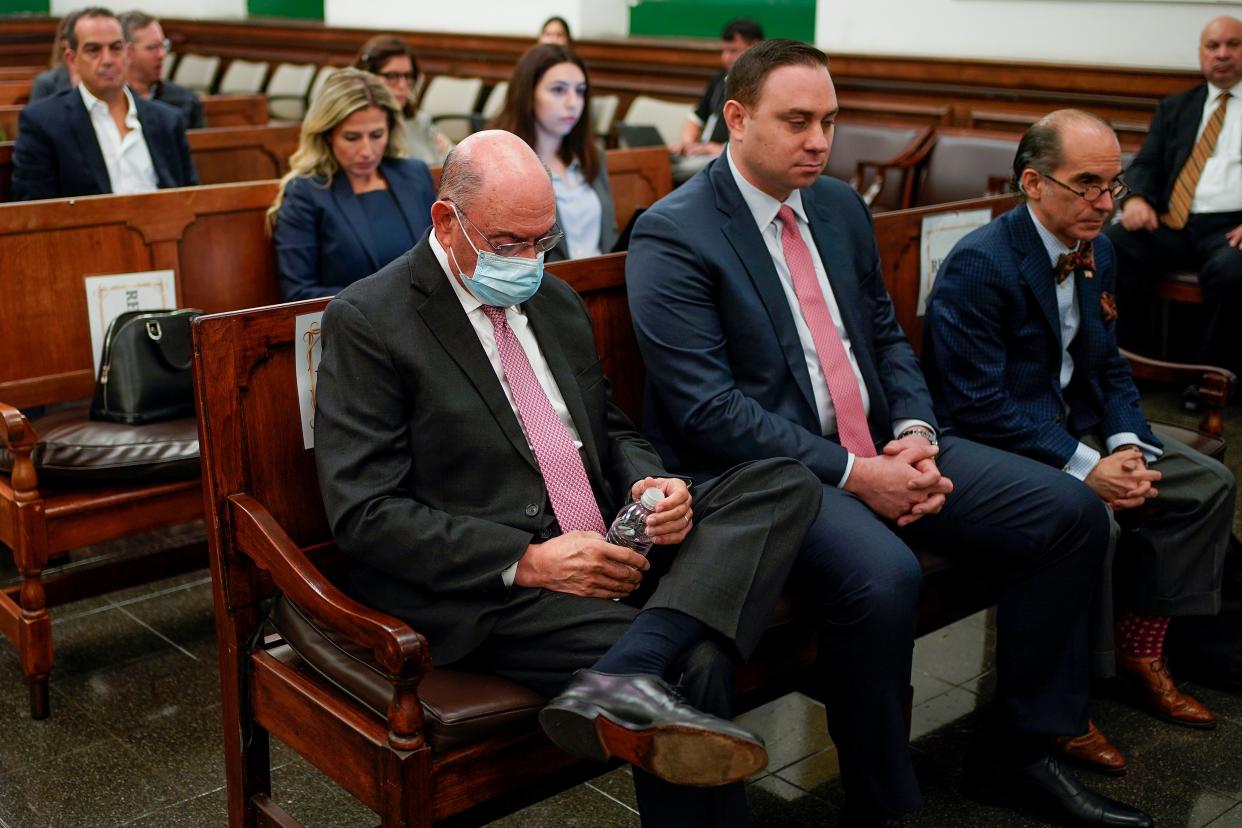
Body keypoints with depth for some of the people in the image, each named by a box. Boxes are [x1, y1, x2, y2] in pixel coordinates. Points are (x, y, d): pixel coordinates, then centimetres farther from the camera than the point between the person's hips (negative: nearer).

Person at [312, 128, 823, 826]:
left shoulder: (557, 301, 17)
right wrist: (527, 561, -20)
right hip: (484, 594, -8)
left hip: (611, 551, 8)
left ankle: (621, 683, -34)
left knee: (787, 486, -17)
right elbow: (365, 513, -12)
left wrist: (652, 485, -2)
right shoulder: (367, 321, -6)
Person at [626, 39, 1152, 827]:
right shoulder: (672, 235, -11)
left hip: (882, 446, 8)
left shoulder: (842, 206, 12)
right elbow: (707, 408, -18)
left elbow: (888, 338, 17)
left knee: (1073, 514, -3)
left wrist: (916, 433, -4)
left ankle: (1016, 753, 12)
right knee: (882, 576, -36)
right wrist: (852, 475, -19)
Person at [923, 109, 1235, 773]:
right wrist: (1085, 466, -24)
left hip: (1077, 430, 9)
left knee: (1208, 484, 2)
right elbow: (977, 405, -24)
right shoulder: (979, 266, -20)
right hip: (996, 447, -9)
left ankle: (1137, 650, 14)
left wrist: (1127, 445, -7)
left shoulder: (1097, 252, 7)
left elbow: (1109, 368, 13)